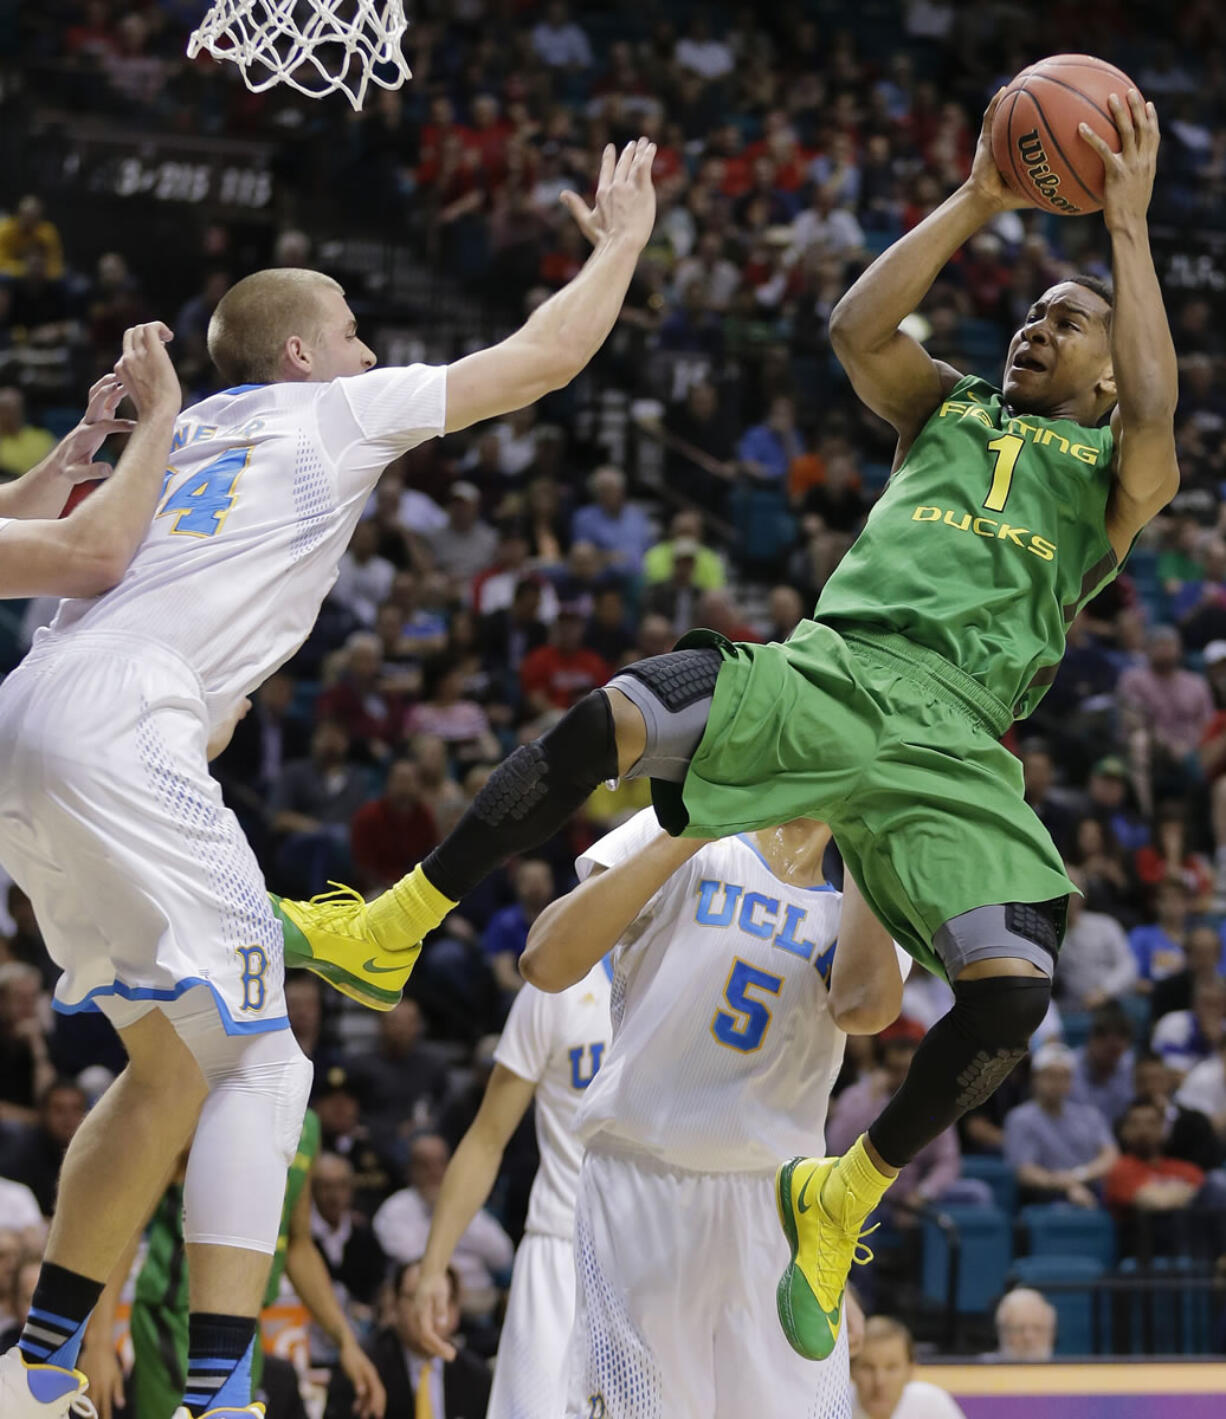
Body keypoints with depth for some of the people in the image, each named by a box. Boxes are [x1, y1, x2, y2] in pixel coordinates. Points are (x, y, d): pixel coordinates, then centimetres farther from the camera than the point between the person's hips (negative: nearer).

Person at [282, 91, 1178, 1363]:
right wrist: (976, 204, 11)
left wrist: (1128, 225, 0)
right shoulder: (951, 409, 27)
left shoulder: (1114, 473, 18)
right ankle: (386, 930, -14)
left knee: (1012, 994, -21)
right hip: (831, 668, 2)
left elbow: (1154, 411, -5)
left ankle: (839, 1201, 3)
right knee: (606, 726, -24)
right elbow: (855, 329, 9)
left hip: (954, 739, -2)